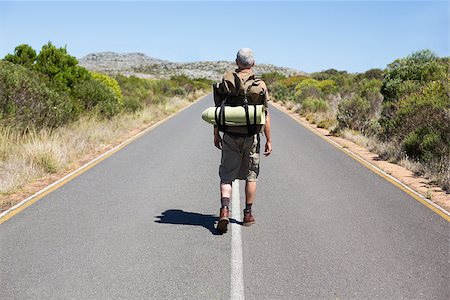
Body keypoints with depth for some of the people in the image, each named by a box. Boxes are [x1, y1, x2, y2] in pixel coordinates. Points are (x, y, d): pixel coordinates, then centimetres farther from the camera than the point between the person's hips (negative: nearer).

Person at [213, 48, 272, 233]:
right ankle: (247, 214, 21)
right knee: (251, 176, 15)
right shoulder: (260, 85, -6)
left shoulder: (226, 81, -2)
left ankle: (224, 211, -14)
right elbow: (265, 116, -5)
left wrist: (216, 134, 8)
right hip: (251, 137, -1)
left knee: (227, 175, 6)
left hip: (230, 137, 1)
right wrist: (269, 140, 3)